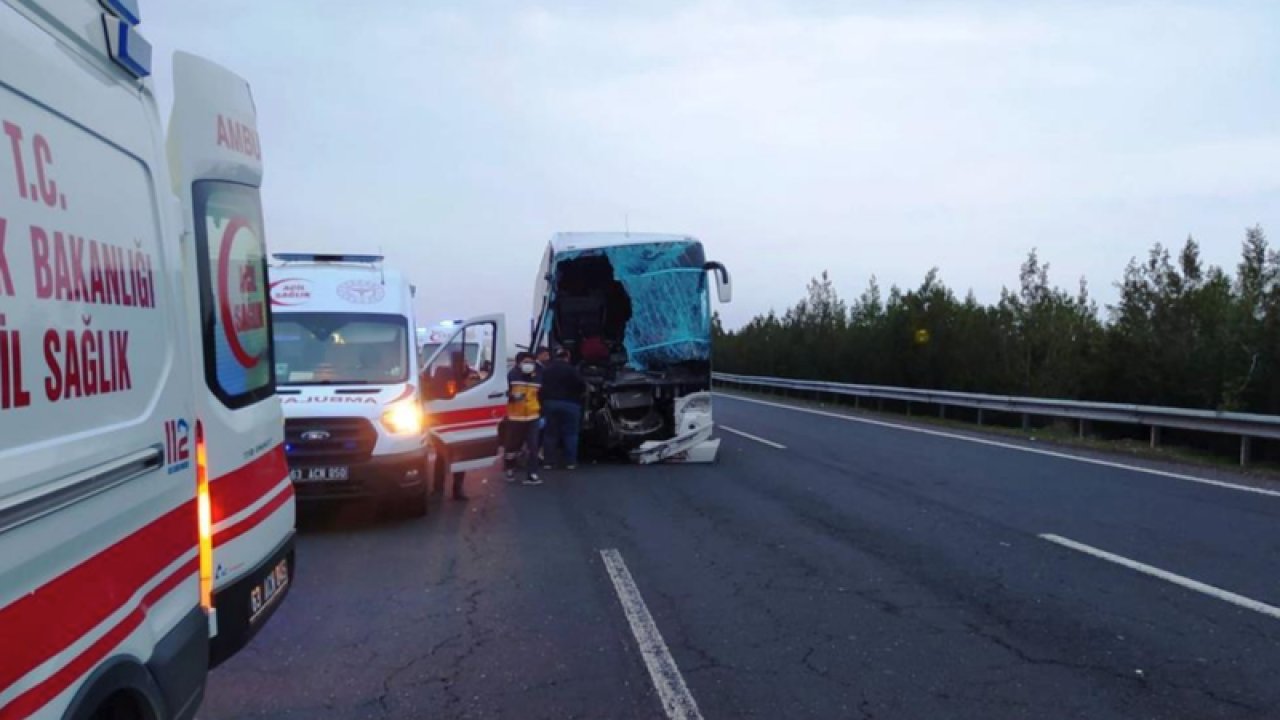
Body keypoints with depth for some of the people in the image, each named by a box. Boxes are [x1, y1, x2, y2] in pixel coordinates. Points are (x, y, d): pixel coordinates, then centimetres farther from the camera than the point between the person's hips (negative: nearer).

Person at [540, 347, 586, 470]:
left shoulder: (546, 370, 11)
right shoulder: (572, 370, -8)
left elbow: (542, 387, 12)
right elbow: (582, 386, -9)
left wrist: (544, 402, 18)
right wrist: (576, 394, 10)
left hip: (550, 403, 5)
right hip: (569, 404, -5)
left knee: (551, 433, 8)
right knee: (570, 433, 0)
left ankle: (549, 461, 7)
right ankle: (570, 462, -2)